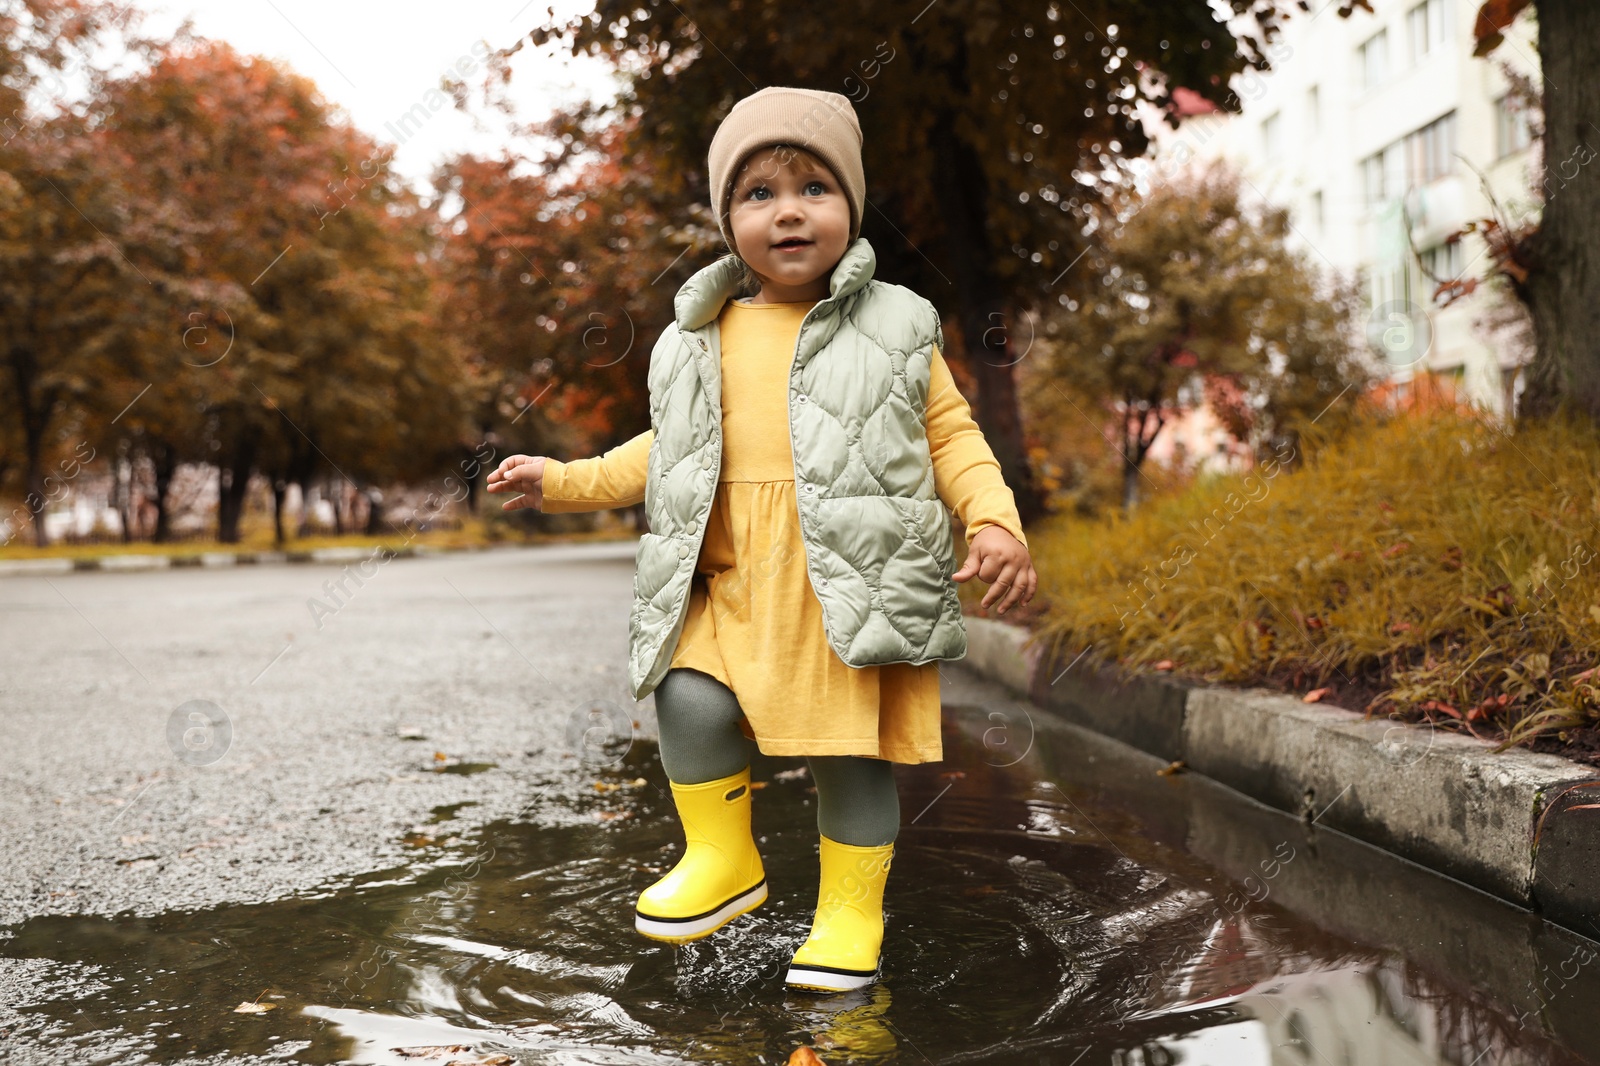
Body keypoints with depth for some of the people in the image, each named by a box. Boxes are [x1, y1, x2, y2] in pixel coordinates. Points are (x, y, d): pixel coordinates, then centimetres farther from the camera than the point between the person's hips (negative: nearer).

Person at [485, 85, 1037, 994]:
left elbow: (950, 434, 5)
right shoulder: (703, 340, 10)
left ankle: (850, 914, 23)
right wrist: (564, 481, 16)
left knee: (851, 753, 1)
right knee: (690, 704, -17)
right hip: (735, 588, 3)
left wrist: (996, 521, -11)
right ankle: (724, 863, 8)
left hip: (857, 590, -2)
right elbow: (668, 450, 21)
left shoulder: (893, 329, 3)